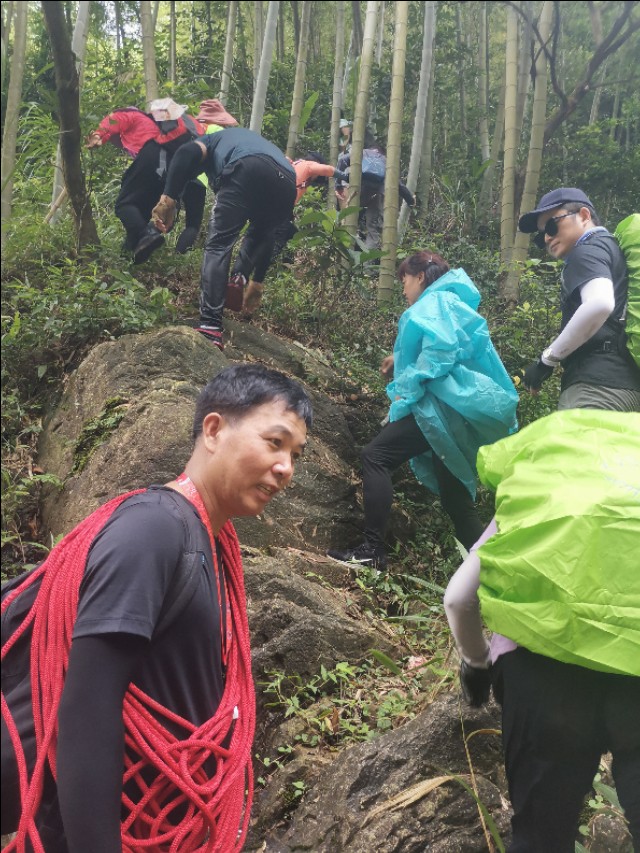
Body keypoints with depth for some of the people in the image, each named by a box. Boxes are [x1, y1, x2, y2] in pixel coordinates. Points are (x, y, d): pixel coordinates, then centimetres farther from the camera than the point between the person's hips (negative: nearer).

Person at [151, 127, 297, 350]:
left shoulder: (213, 141, 35)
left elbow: (187, 153, 6)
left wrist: (167, 199, -1)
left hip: (248, 170, -5)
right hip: (286, 184, 5)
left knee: (218, 245, 1)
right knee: (261, 237, 32)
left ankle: (210, 328, -12)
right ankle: (239, 281, 7)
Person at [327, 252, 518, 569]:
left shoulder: (433, 302, -3)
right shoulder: (454, 303, 28)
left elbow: (440, 348, -20)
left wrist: (407, 389, -17)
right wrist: (402, 362, 31)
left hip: (442, 406, -10)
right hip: (460, 410, 11)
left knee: (375, 456, -11)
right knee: (455, 498, 12)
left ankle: (372, 548, -15)